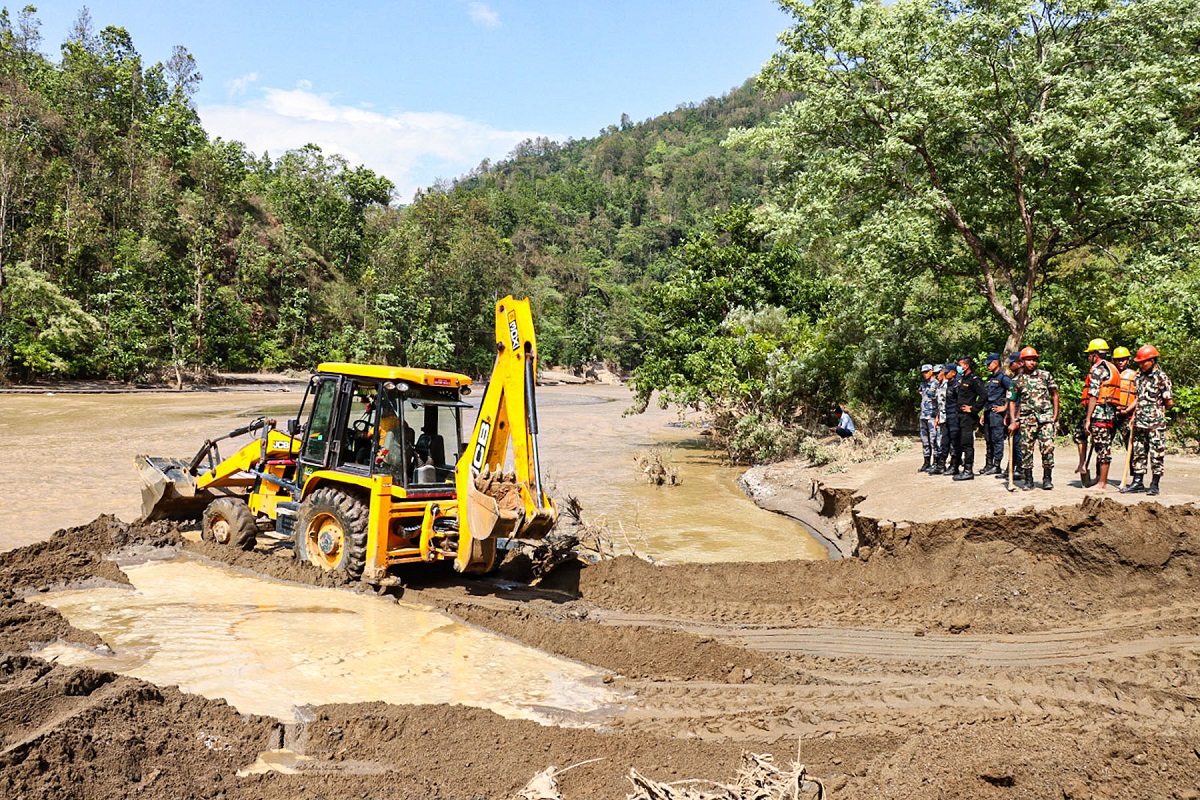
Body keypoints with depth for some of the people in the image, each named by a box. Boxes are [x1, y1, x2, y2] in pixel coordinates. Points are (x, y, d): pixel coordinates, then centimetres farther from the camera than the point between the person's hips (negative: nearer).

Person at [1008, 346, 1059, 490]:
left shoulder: (1045, 375, 7)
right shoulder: (1017, 381, 7)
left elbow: (1054, 395, 12)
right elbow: (1012, 402, 11)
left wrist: (1055, 415, 4)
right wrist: (1013, 421, 2)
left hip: (1046, 418, -1)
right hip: (1027, 419, 1)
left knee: (1048, 447, -9)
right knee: (1026, 450, 1)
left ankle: (1047, 478, 2)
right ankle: (1028, 480, 11)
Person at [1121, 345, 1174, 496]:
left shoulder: (1161, 377, -9)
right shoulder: (1139, 375, 10)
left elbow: (1169, 402, -6)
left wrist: (1157, 409, 7)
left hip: (1156, 423, -6)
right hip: (1140, 422, 6)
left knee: (1156, 454, 0)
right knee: (1139, 452, 10)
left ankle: (1154, 484, 7)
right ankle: (1137, 482, 17)